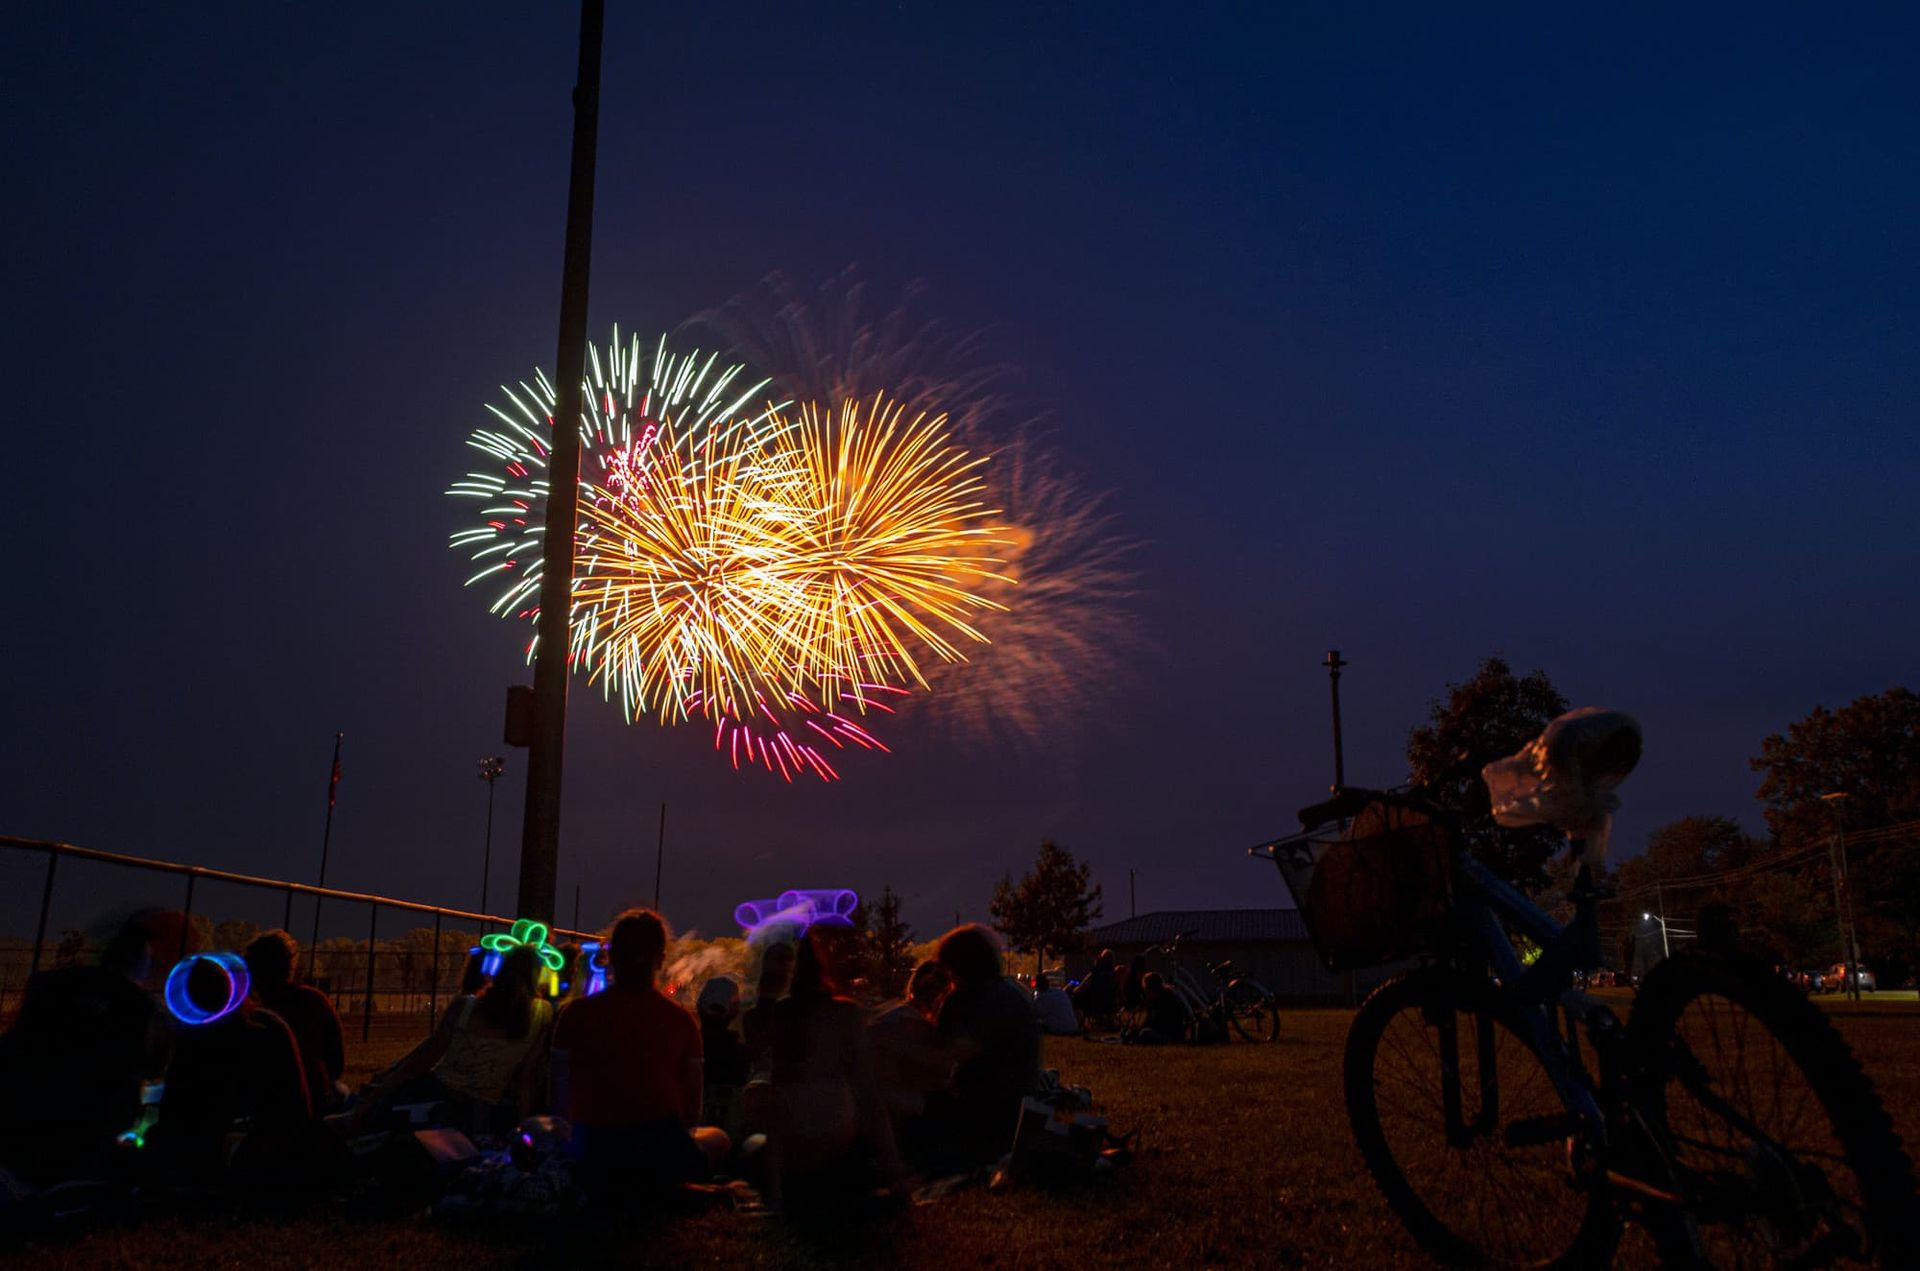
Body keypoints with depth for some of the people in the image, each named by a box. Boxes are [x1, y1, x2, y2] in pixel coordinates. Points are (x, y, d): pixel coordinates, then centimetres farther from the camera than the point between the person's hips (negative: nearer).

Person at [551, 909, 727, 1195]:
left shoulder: (576, 1014, -2)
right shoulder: (680, 1018, -2)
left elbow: (562, 1106, 3)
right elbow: (692, 1105, 5)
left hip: (593, 1162, 1)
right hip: (661, 1158, -1)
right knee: (717, 1139, 32)